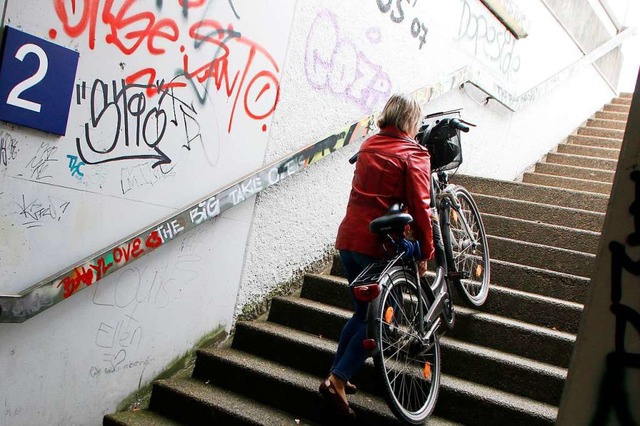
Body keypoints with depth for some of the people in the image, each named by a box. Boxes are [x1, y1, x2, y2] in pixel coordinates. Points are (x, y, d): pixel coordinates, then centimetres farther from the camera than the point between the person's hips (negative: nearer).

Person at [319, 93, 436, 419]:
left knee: (363, 312, 21)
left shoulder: (369, 145, 14)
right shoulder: (413, 155, -6)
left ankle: (336, 376, 22)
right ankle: (338, 379, 1)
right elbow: (420, 208, -10)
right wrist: (425, 253, -1)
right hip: (377, 245, -7)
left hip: (348, 239, 7)